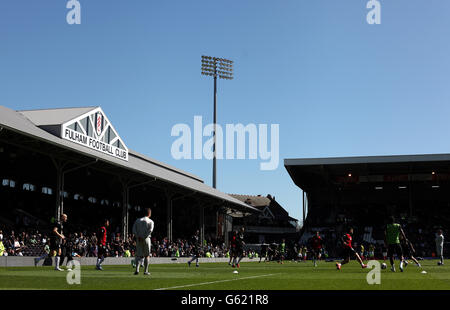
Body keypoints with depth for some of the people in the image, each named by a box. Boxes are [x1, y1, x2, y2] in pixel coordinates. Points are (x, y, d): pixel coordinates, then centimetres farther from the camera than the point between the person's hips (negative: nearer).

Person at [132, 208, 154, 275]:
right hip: (146, 239, -3)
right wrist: (144, 237, -14)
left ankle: (137, 269, -14)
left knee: (139, 255, 6)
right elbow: (150, 230, -15)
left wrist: (138, 237, -8)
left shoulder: (137, 220, 12)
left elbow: (134, 230, -1)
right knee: (147, 255, 9)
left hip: (139, 240, 3)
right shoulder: (150, 221, 2)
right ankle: (145, 271, 9)